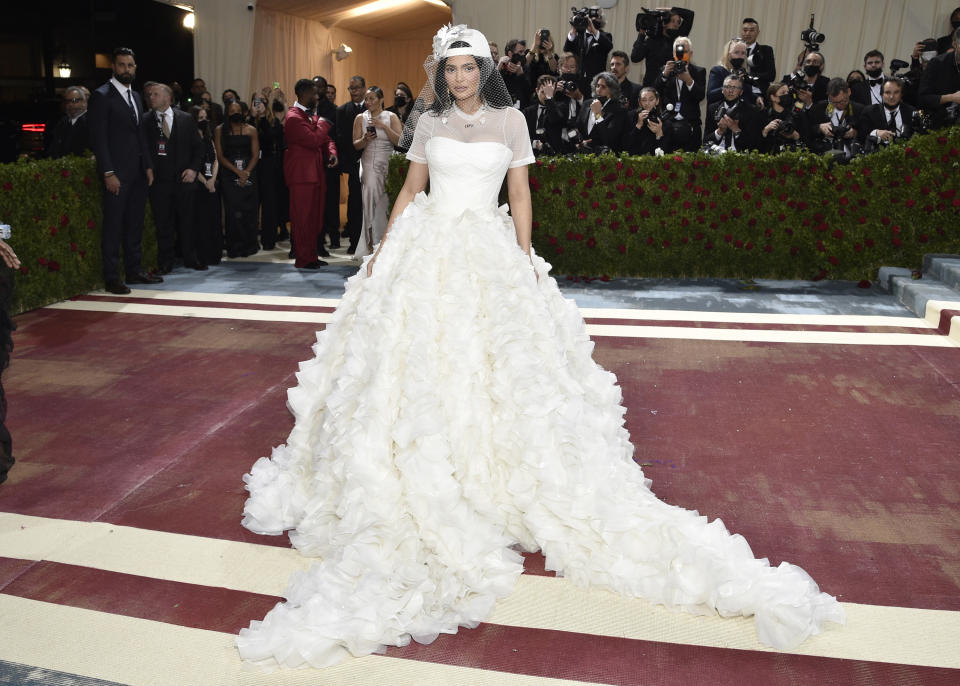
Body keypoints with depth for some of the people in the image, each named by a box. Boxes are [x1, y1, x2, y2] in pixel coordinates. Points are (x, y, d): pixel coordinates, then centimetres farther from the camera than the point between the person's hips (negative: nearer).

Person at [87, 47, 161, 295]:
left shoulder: (136, 97, 17)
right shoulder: (101, 96, -6)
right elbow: (98, 138, -11)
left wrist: (148, 166, 11)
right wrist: (108, 173, -17)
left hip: (138, 172, 7)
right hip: (117, 173, -7)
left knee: (135, 224, 12)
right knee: (113, 226, -3)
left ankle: (134, 270, 21)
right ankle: (112, 277, 3)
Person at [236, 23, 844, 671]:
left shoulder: (509, 120, 5)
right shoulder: (429, 123, 10)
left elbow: (521, 195, 3)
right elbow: (410, 189, 12)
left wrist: (525, 261, -5)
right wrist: (382, 250, 6)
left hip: (488, 254, -2)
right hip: (424, 250, 2)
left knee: (496, 368, -2)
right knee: (413, 364, 2)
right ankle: (416, 488, 17)